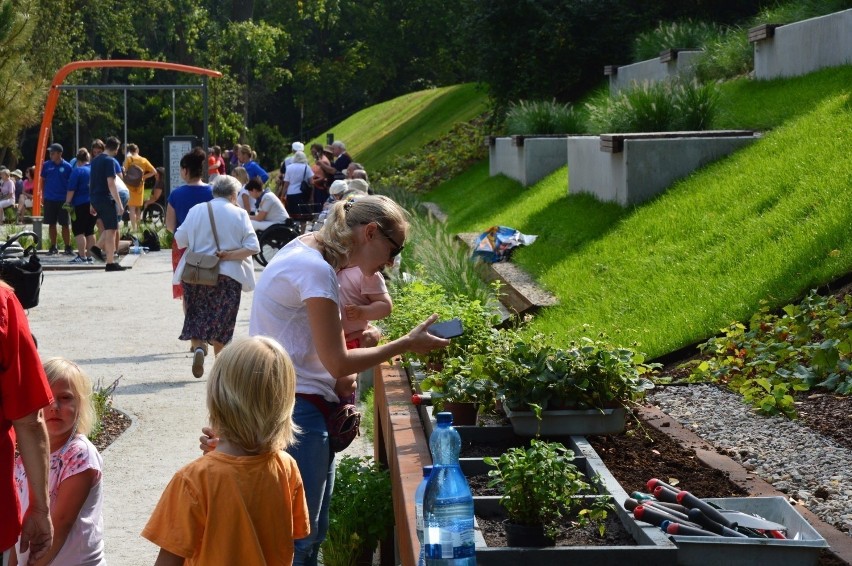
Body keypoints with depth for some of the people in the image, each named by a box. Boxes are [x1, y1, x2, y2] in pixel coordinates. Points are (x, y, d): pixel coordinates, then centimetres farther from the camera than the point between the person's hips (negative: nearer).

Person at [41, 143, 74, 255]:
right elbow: (43, 181, 10)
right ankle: (53, 247, 16)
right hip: (49, 199, 2)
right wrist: (43, 195, 3)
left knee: (65, 224, 1)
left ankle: (68, 247, 7)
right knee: (52, 224, 8)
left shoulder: (67, 166, -3)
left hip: (63, 199, -2)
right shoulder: (46, 165, 2)